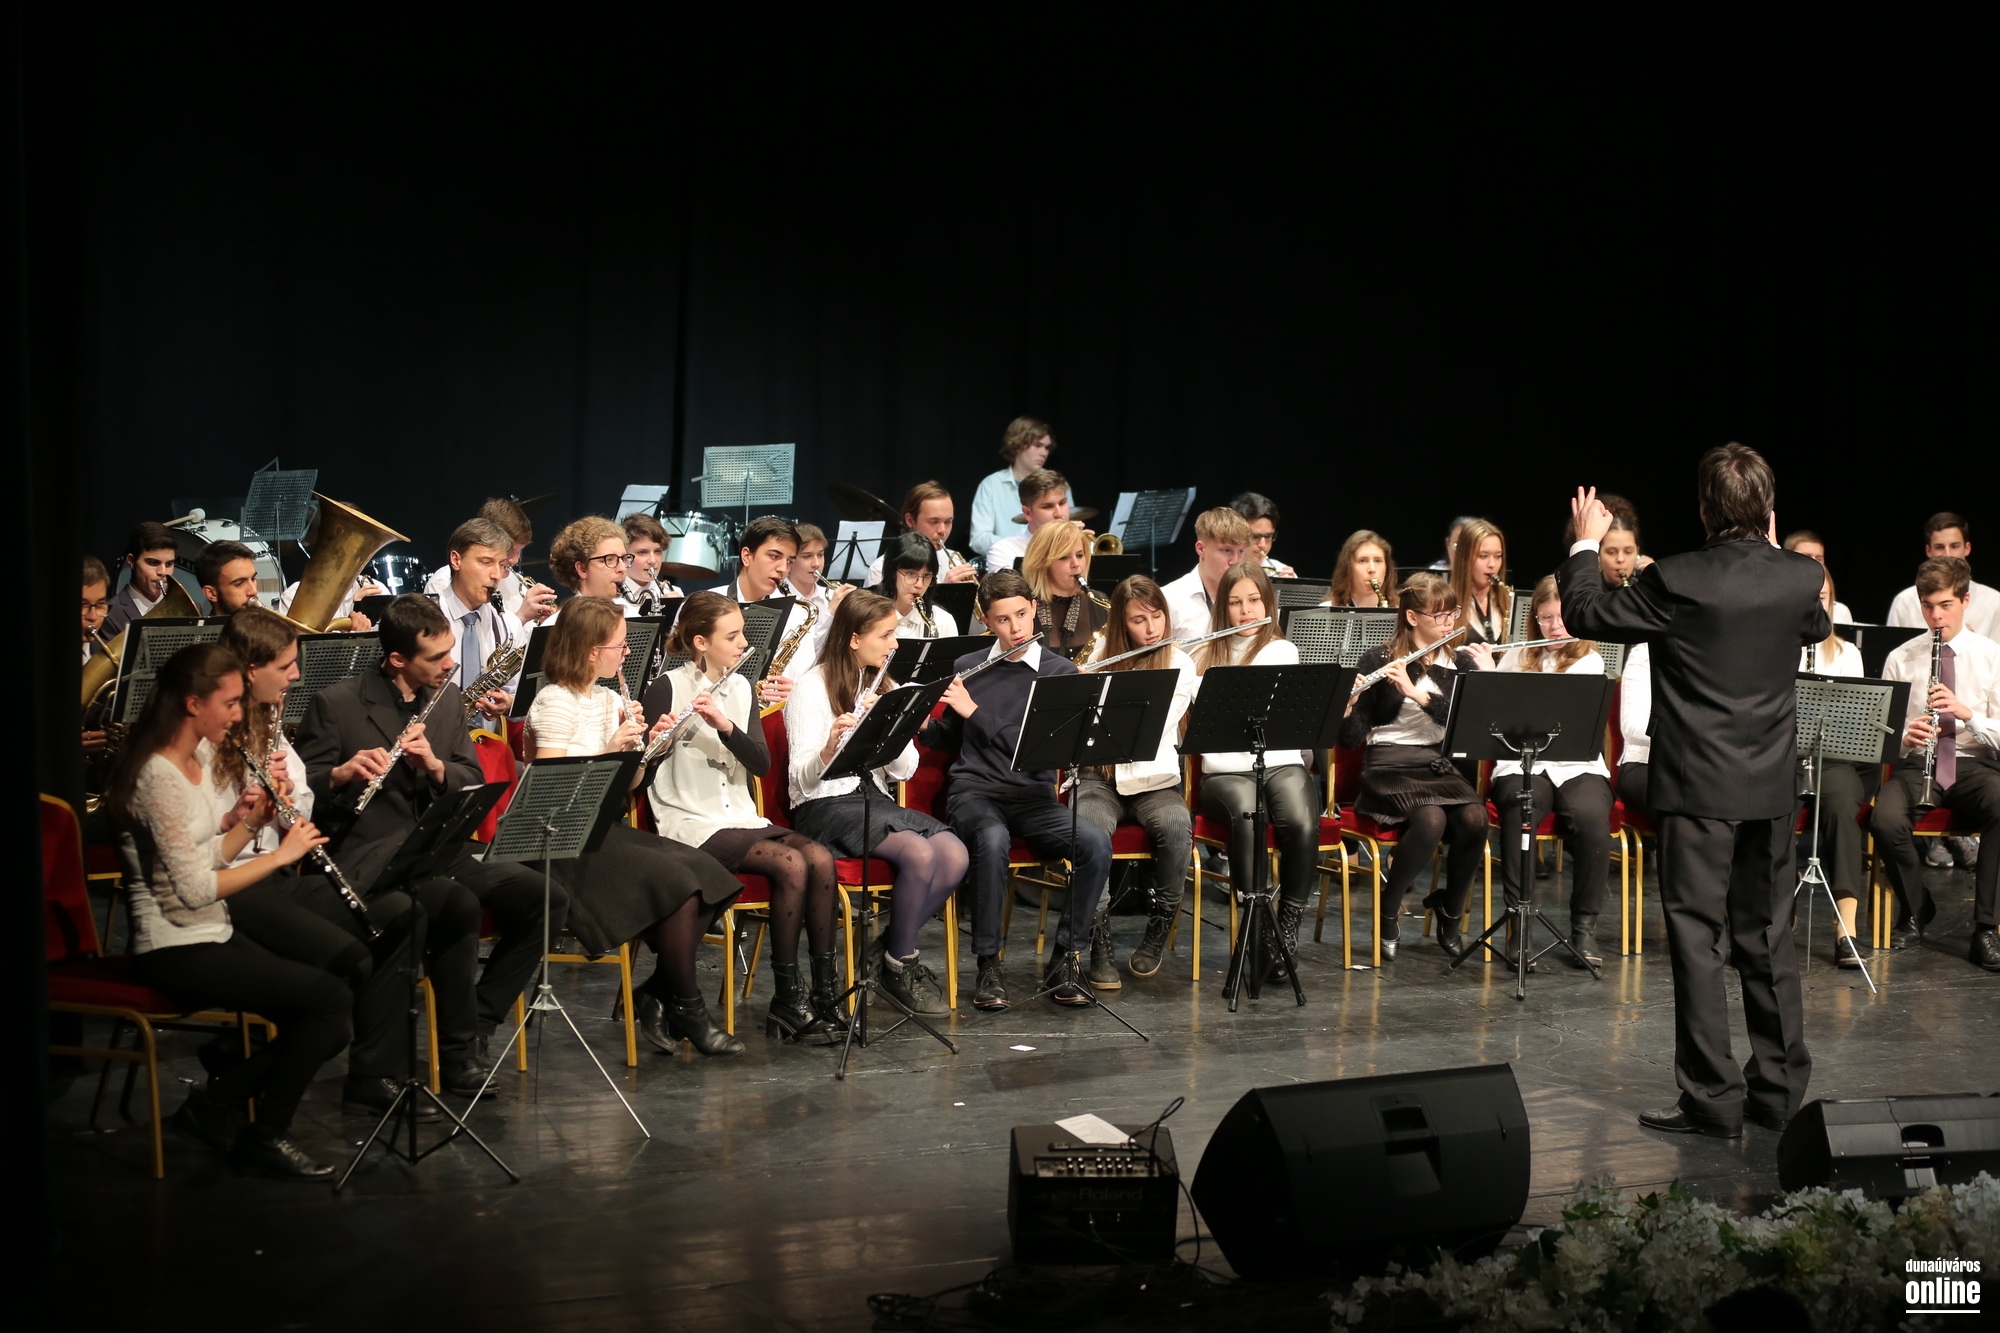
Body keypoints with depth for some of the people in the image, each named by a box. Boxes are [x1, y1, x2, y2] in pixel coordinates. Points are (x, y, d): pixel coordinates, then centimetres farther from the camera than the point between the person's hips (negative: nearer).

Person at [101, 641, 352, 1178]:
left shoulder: (198, 763, 11)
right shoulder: (158, 777, -19)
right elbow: (193, 888, -23)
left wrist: (247, 821, -1)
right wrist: (280, 854, -17)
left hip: (212, 934, 10)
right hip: (175, 951, -10)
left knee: (326, 1023, 0)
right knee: (328, 996, -17)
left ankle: (218, 1101, 14)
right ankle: (264, 1137, -2)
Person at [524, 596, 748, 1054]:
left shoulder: (611, 702, 15)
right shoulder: (555, 702, -10)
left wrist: (646, 745, -2)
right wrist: (610, 750, -21)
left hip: (607, 828, 8)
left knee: (711, 876, -12)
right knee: (677, 883, -25)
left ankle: (653, 996, -4)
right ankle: (686, 1009, -9)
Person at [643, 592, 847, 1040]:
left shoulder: (741, 689, 12)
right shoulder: (667, 690, -6)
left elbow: (761, 764, 0)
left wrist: (725, 725, -17)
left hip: (740, 818, 6)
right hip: (690, 826, -6)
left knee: (820, 859, -21)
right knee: (791, 864, -27)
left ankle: (825, 991, -16)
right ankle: (786, 1000, -18)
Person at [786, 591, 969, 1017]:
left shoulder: (881, 686, 14)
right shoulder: (813, 686, -7)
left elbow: (905, 770, 5)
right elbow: (800, 778, -16)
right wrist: (829, 747, -36)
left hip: (873, 799, 7)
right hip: (824, 807, -7)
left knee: (954, 855, -21)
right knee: (919, 853, -30)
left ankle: (893, 948, -2)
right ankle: (900, 966, -10)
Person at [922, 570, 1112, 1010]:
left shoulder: (1061, 672, 3)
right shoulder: (966, 668, 11)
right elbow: (947, 739, 24)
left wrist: (976, 711, -13)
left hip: (1034, 797, 0)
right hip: (974, 792, 0)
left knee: (1096, 843, -30)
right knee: (992, 840, -38)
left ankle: (1064, 955, -11)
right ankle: (989, 964, -23)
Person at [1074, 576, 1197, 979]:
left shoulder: (1180, 665, 2)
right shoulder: (1102, 656, 9)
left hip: (1154, 778, 0)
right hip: (1100, 775, 1)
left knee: (1176, 826, -33)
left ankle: (1159, 929, -12)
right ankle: (1100, 942, -25)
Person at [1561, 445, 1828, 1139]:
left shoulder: (1676, 580, -17)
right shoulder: (1801, 579, -4)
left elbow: (1584, 613, -5)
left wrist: (1585, 544, 10)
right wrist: (1773, 550, 25)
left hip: (1698, 788, -5)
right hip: (1772, 787, 5)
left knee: (1698, 939, 1)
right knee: (1768, 938, 14)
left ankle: (1713, 1098, 2)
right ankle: (1779, 1087, 22)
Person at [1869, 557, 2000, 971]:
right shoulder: (1901, 659, 7)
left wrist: (1966, 713, -21)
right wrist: (1902, 736, -17)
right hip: (1916, 763, 1)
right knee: (1886, 821, -33)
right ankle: (1916, 909, -2)